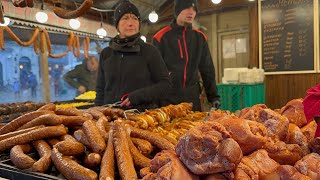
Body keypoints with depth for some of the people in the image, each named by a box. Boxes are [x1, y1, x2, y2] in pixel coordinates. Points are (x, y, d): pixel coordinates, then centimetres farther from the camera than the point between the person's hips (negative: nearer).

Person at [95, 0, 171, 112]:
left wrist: (138, 96, -15)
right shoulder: (106, 54, 6)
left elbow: (165, 84, -4)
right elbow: (101, 90, 11)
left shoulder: (149, 51, -3)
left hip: (144, 113, -2)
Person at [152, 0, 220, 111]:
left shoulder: (200, 37, 8)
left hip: (193, 99, 3)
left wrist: (214, 97, 8)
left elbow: (207, 69, 12)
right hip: (167, 99, -3)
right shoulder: (161, 37, -2)